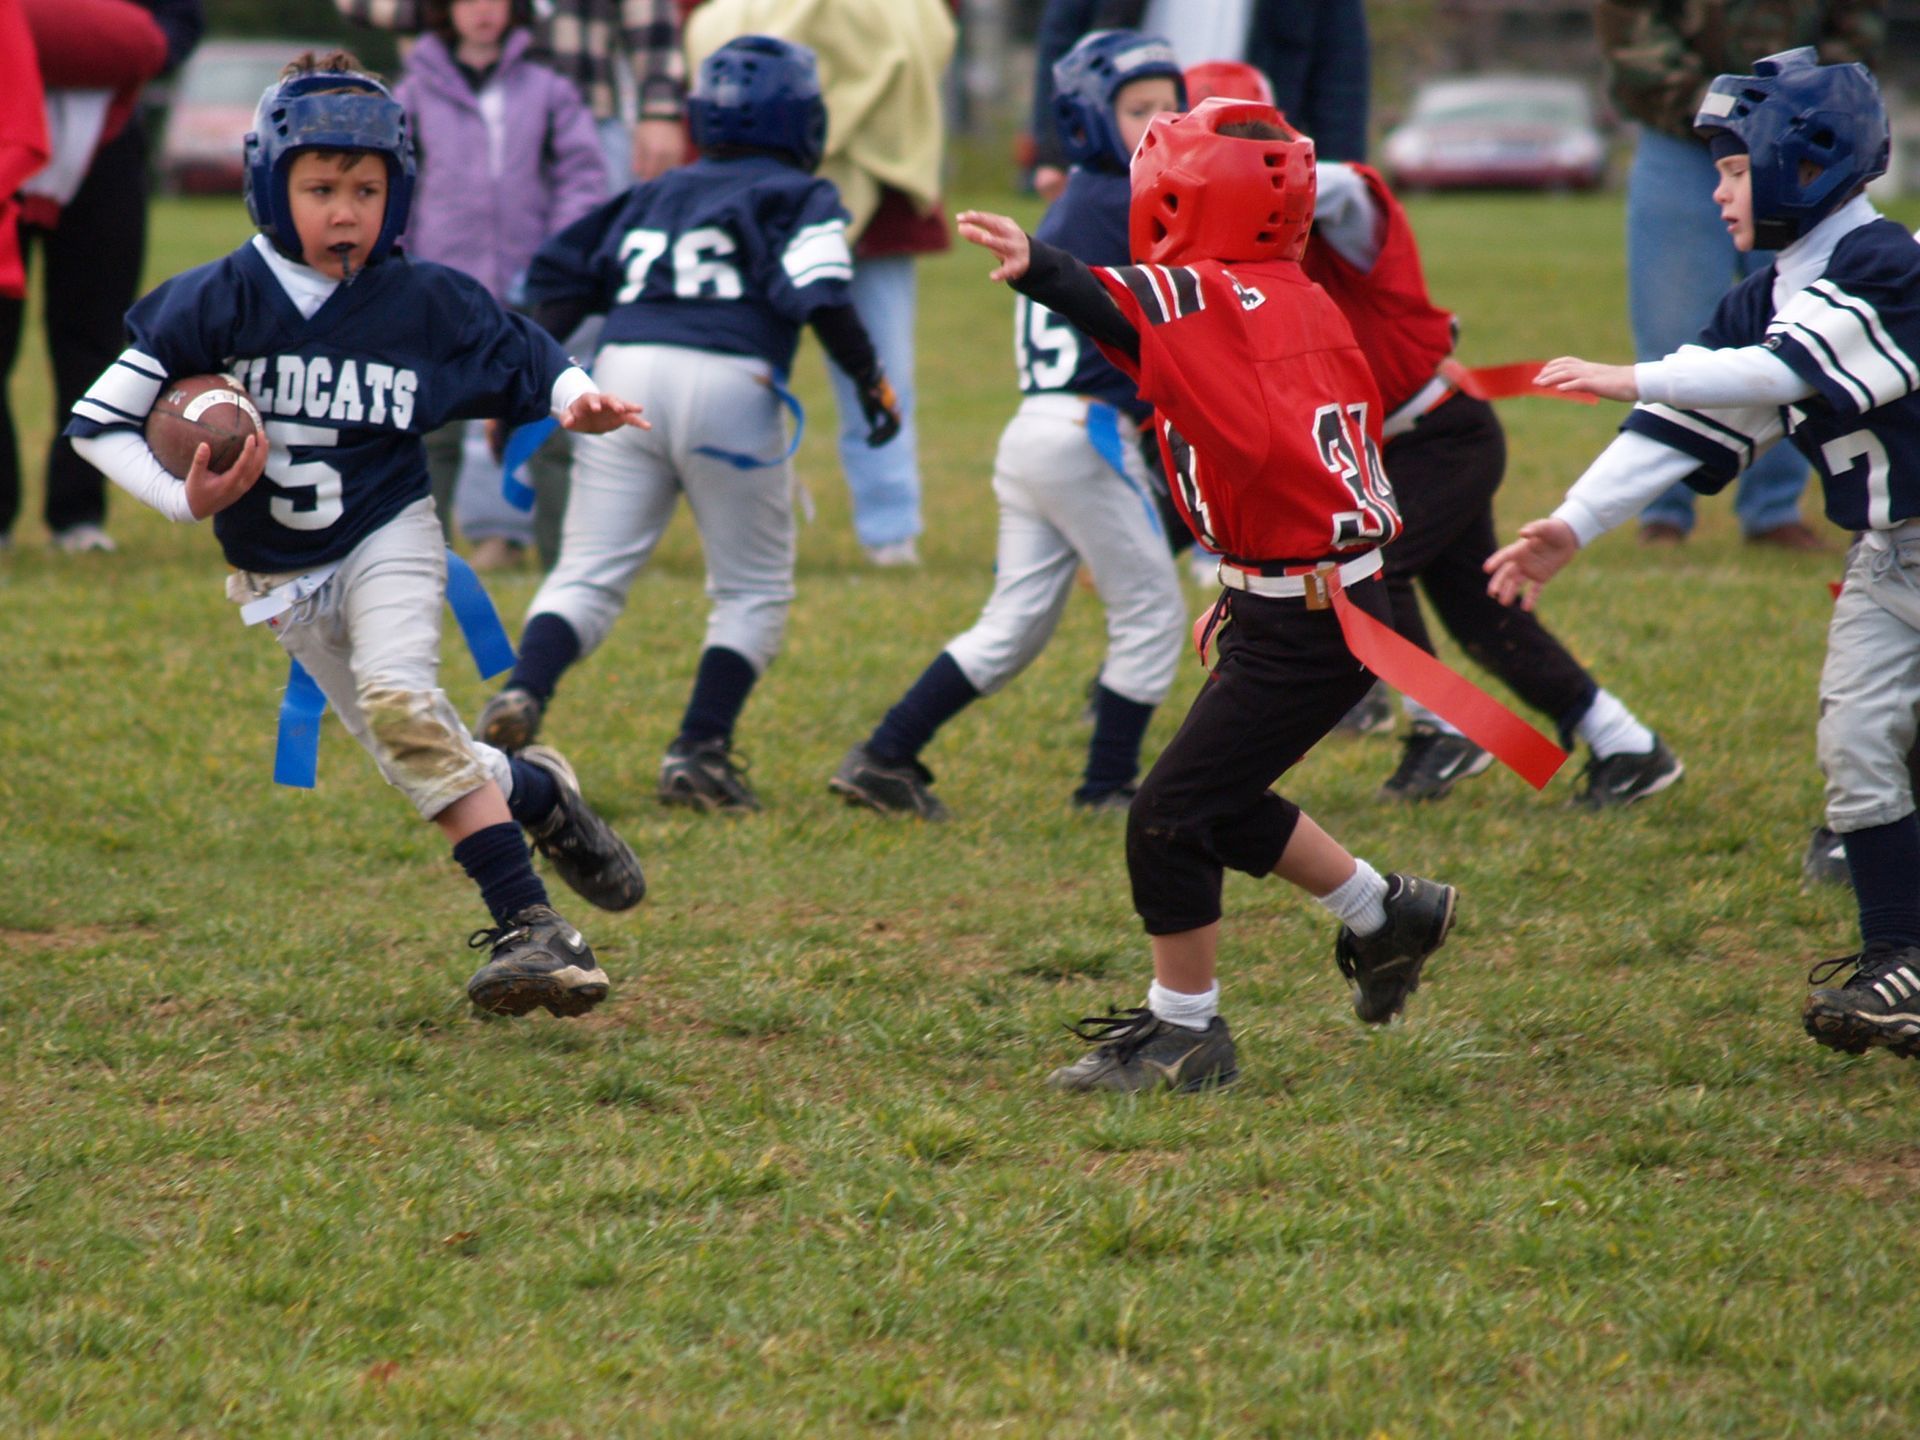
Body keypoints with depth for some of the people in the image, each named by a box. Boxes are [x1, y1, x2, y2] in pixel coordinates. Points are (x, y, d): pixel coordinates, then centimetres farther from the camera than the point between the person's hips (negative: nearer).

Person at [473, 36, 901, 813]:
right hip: (727, 384, -4)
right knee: (754, 589, 10)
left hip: (624, 370, 4)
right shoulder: (797, 197, 11)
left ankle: (522, 698, -21)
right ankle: (699, 751, -1)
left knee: (588, 573, 4)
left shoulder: (655, 195, 25)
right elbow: (819, 297, -5)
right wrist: (871, 381, 2)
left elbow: (561, 274, 20)